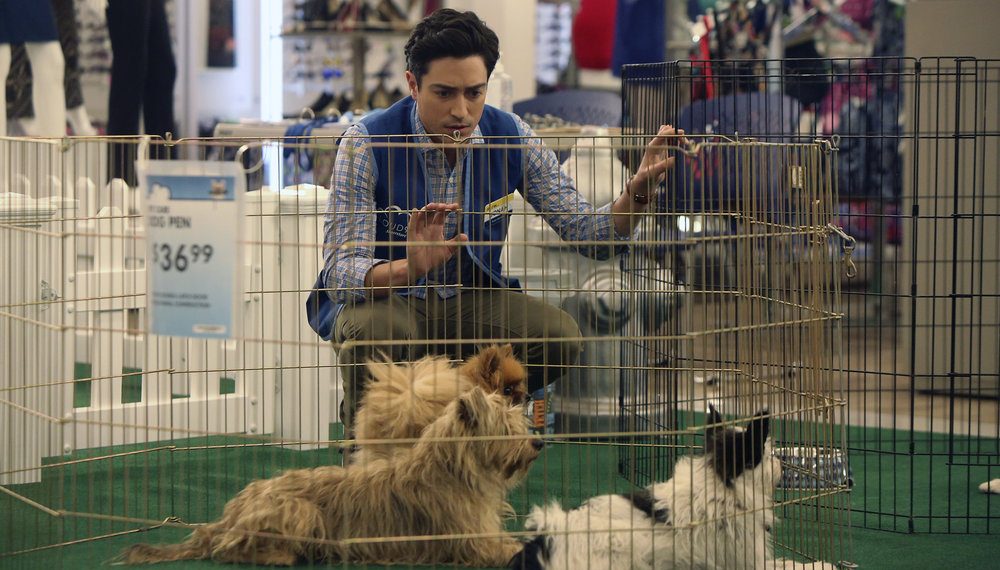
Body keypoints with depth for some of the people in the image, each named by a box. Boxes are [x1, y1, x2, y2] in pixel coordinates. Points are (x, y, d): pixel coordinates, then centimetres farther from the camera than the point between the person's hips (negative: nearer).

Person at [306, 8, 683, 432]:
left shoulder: (511, 138, -7)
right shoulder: (367, 143, -18)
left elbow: (589, 233, -6)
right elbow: (339, 270, -25)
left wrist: (637, 192, -28)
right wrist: (408, 269, -47)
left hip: (470, 300, 4)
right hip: (382, 297, -4)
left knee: (558, 336, -22)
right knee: (372, 331, -38)